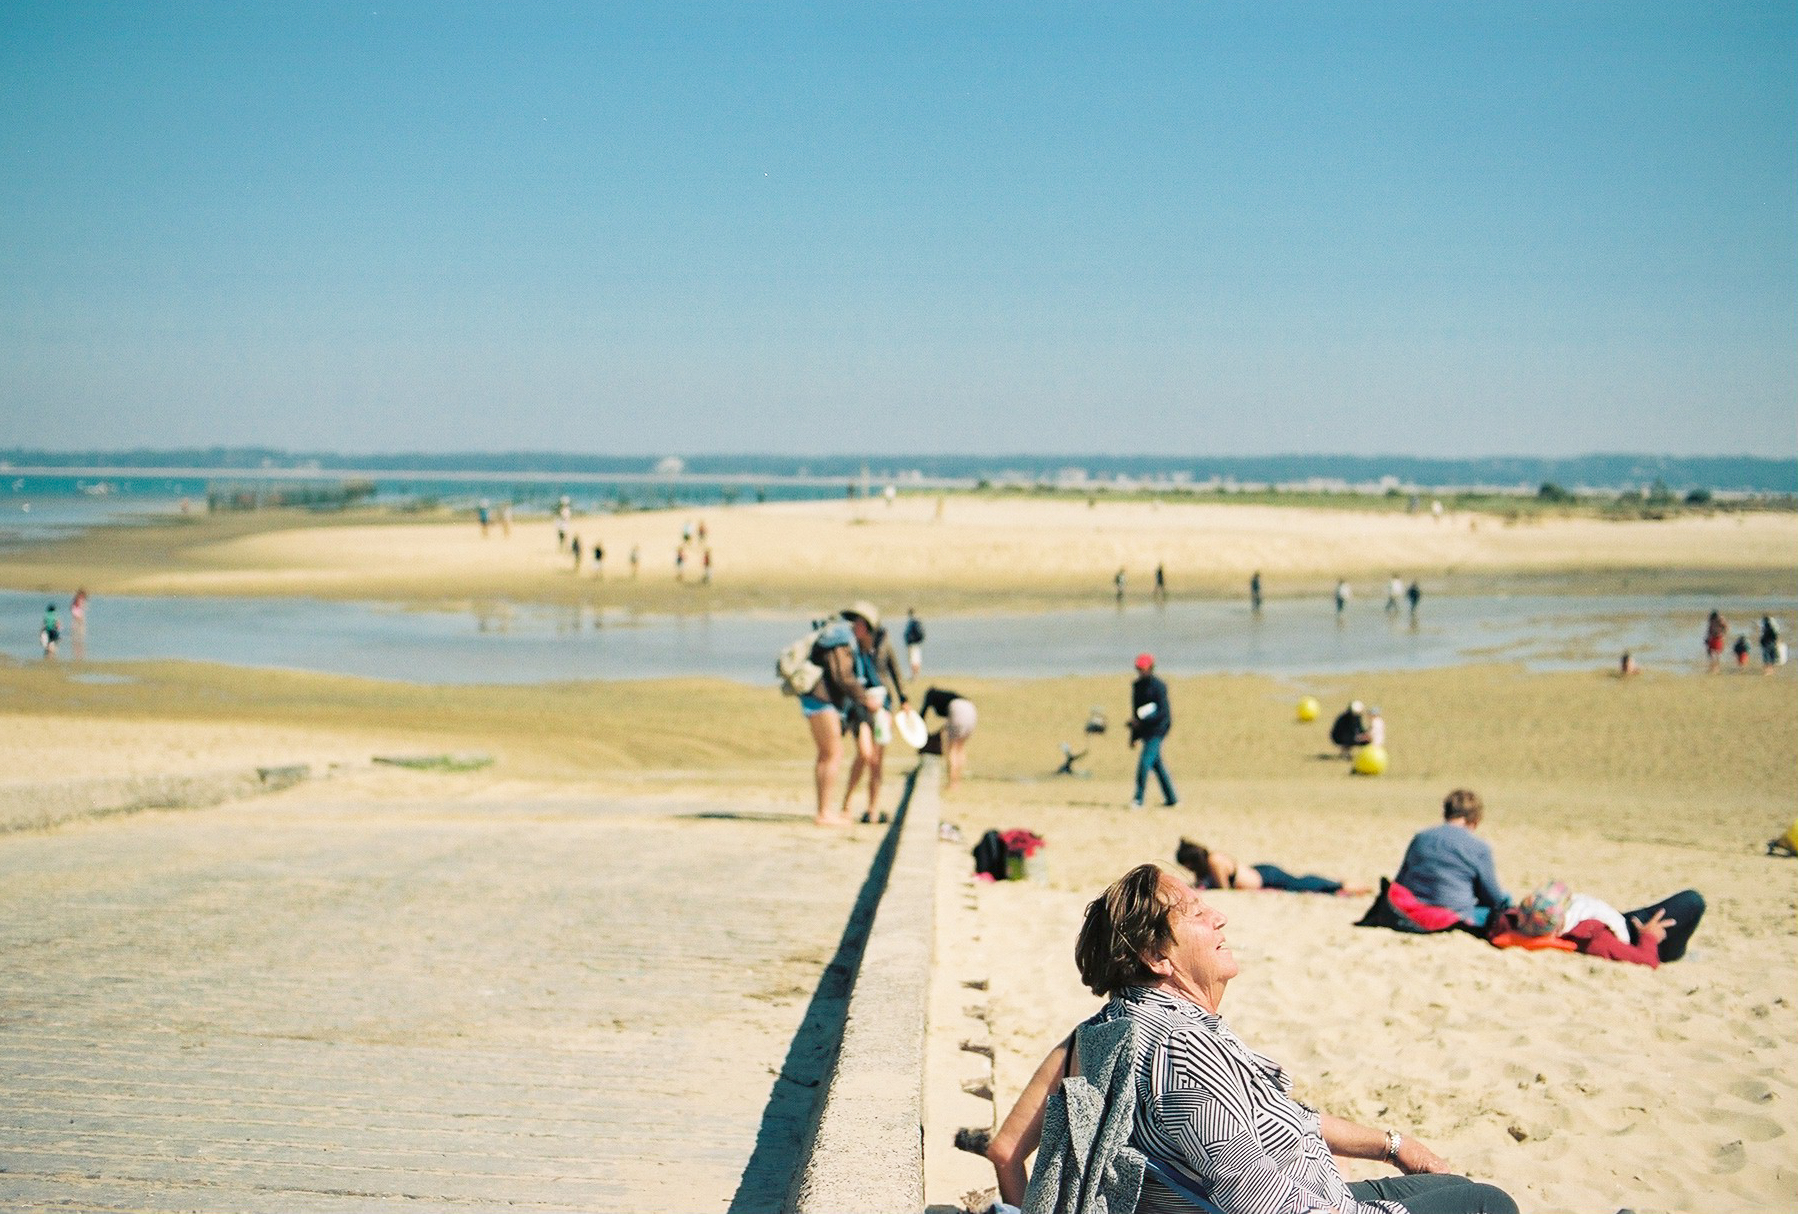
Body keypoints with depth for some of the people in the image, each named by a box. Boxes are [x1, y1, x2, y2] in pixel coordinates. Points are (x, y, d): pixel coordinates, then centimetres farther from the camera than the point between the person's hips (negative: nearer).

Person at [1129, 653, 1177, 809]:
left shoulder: (1158, 686, -12)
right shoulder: (1136, 685, 12)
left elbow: (1163, 711, -19)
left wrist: (1142, 722, -27)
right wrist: (1134, 736, 19)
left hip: (1157, 728, -8)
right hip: (1144, 730, 8)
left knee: (1145, 761, -16)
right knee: (1157, 764, 11)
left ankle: (1139, 799, -15)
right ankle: (1171, 799, 19)